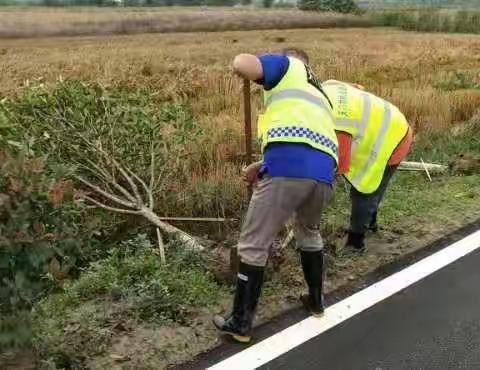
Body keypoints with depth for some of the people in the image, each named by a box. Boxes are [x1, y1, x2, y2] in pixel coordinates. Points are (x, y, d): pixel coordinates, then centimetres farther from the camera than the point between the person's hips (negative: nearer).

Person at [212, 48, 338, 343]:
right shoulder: (318, 95, 39)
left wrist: (243, 63, 25)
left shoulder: (288, 65, 20)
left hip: (288, 169, -7)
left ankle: (241, 323, 15)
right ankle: (317, 300, 44)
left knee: (254, 245, 7)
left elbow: (241, 65, 2)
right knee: (310, 233, 33)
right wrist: (263, 166, 39)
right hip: (324, 173, 7)